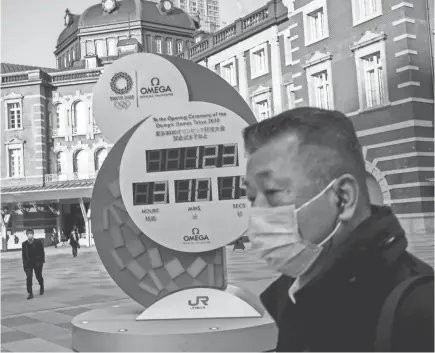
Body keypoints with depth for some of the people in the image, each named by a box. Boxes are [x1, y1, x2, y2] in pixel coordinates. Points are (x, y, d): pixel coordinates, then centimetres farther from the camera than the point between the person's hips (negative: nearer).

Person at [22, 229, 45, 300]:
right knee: (29, 277, -10)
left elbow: (42, 252, -3)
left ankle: (41, 287, 42)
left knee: (38, 276, 11)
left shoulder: (38, 242, -5)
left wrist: (42, 261, -9)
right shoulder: (24, 244, 2)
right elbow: (24, 255, 7)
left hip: (37, 262, -1)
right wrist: (24, 264, 4)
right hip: (28, 263, 1)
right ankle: (30, 293, -5)